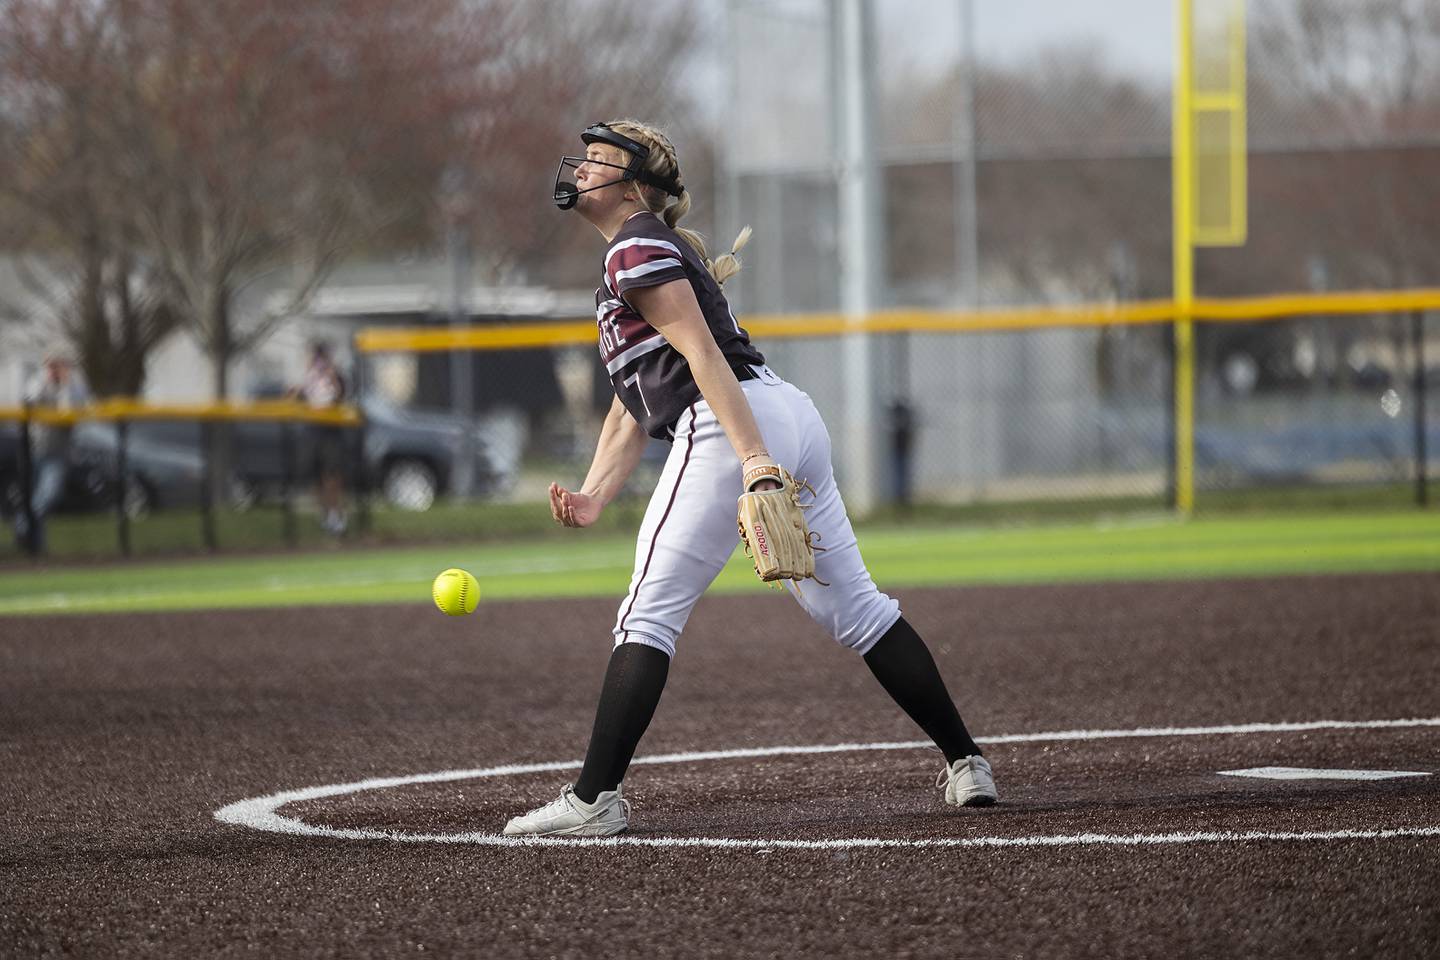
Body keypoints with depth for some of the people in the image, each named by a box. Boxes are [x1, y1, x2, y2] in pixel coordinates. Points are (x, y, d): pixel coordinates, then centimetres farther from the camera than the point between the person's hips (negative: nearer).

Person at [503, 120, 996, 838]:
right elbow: (634, 401, 24)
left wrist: (752, 456, -26)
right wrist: (593, 495, 12)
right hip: (792, 418, 10)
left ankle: (593, 799, -11)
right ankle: (965, 764, 14)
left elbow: (703, 352, -16)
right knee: (855, 608, 13)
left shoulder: (637, 247, -3)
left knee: (648, 614, -8)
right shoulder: (649, 248, 28)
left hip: (726, 424, -10)